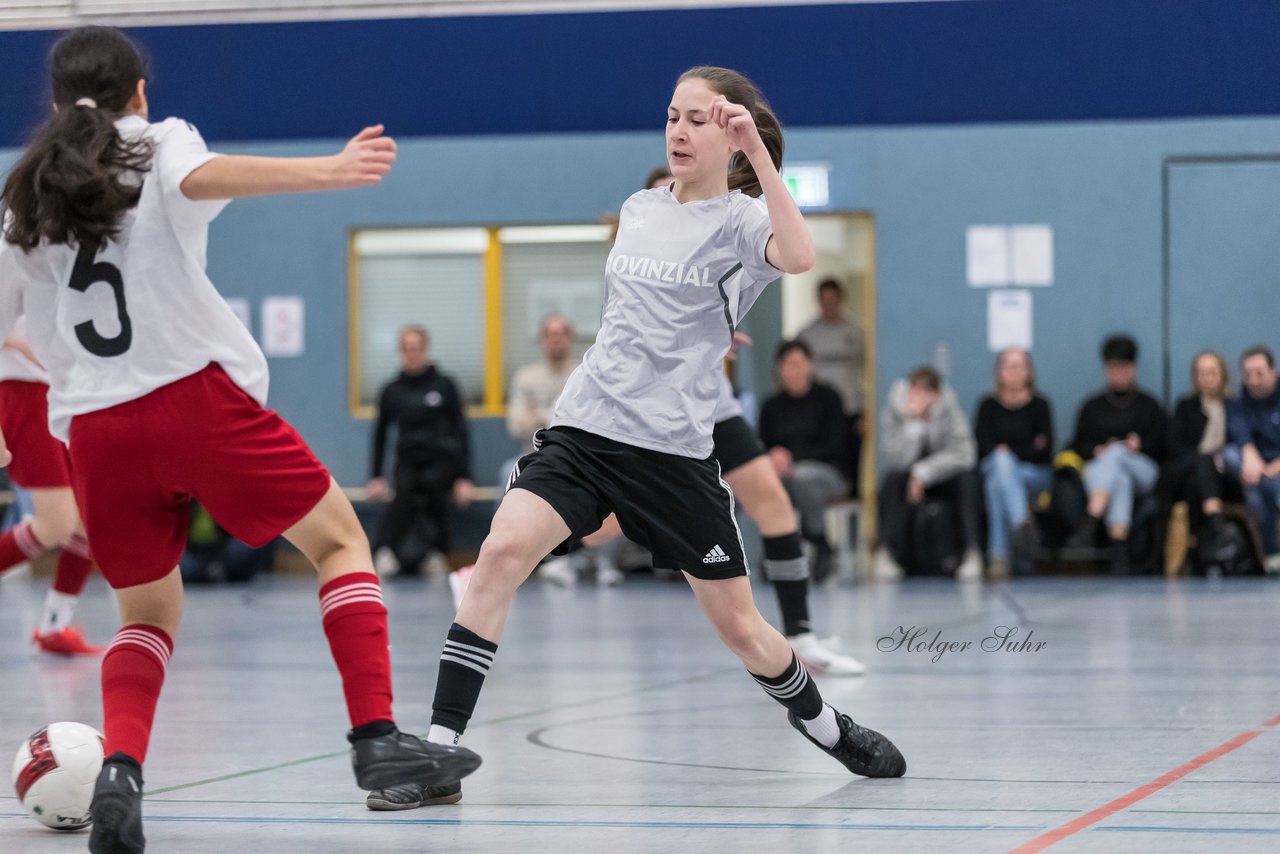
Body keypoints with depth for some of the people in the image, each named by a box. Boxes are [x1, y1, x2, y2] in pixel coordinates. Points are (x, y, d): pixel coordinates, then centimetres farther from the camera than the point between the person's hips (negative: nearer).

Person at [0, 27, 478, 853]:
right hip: (200, 396, -4)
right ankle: (378, 738, -2)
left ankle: (120, 773, -6)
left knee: (148, 613, 20)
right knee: (339, 538, 12)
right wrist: (326, 172, -32)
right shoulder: (159, 145, 6)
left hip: (97, 430, 4)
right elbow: (201, 178, -18)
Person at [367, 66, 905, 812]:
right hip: (585, 427, 4)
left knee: (740, 626, 5)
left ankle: (829, 728, 36)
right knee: (502, 553, -21)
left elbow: (798, 256, -29)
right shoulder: (639, 210, 12)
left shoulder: (739, 220, -4)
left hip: (673, 450, -3)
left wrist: (758, 152, -30)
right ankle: (440, 757, -21)